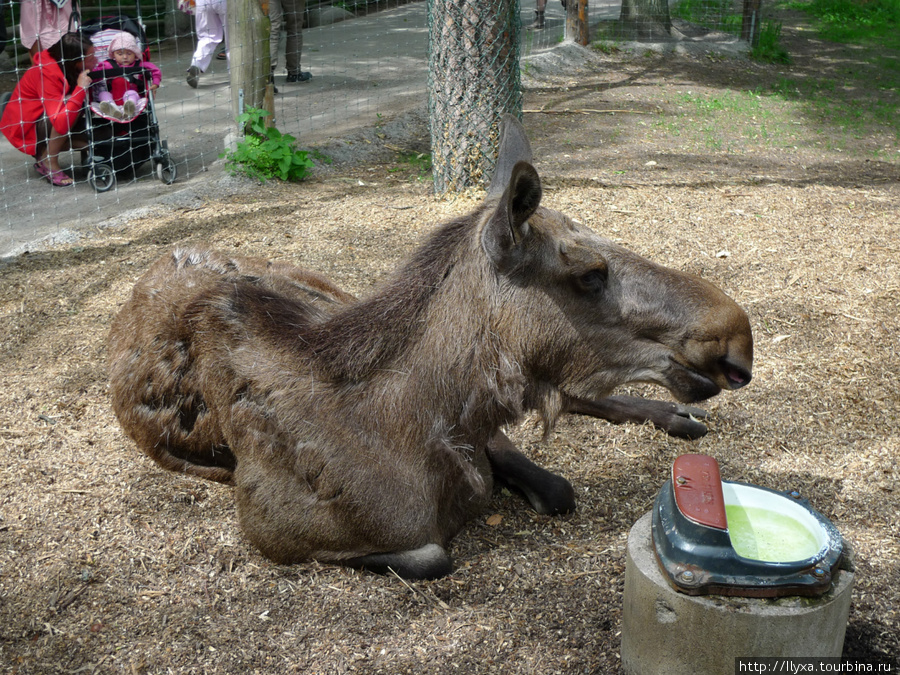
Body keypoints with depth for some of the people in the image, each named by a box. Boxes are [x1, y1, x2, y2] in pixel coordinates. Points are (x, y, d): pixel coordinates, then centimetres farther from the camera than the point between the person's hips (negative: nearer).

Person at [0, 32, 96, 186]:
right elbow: (61, 124, -39)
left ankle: (43, 155, 8)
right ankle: (49, 162, -18)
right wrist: (80, 88, -38)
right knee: (71, 102, -31)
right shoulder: (48, 74, -30)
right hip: (24, 129, -8)